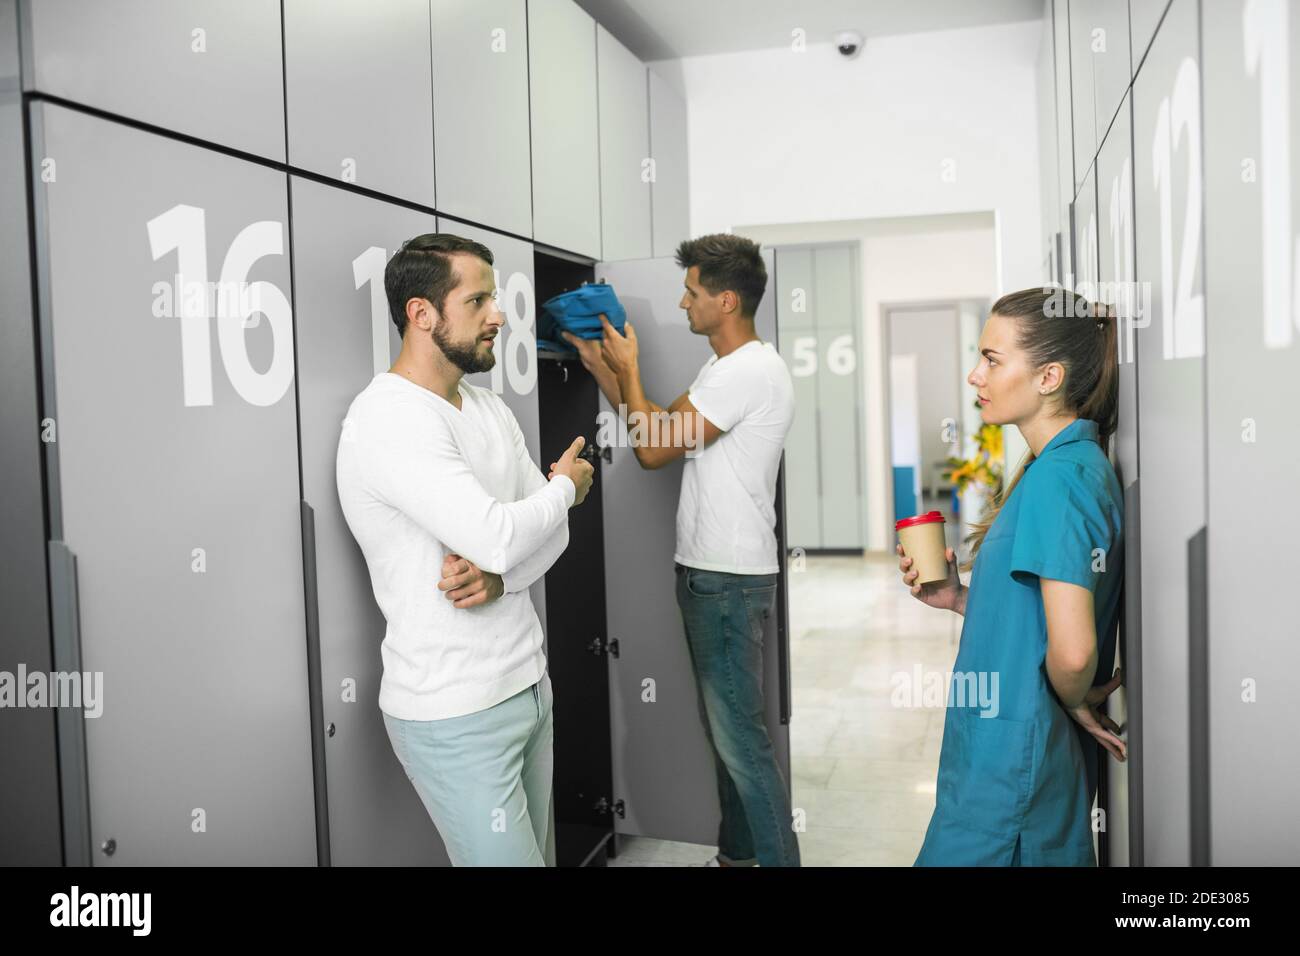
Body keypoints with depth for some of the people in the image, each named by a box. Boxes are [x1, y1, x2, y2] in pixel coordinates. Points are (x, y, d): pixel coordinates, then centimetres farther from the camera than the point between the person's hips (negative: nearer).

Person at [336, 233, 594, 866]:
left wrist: (499, 574, -15)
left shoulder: (490, 409, 10)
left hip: (529, 684, 8)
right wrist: (565, 486, -7)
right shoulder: (388, 419, -19)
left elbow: (549, 530, 7)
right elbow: (496, 534, -28)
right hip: (455, 716, -8)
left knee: (538, 851, 17)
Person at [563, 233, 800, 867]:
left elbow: (653, 447, -18)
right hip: (710, 573, 10)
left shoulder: (749, 370, -18)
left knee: (738, 733, -5)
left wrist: (627, 368, -4)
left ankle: (778, 857, 6)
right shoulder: (726, 367, 16)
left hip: (729, 579, -10)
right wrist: (596, 362, 15)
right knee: (724, 725, 17)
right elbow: (657, 431, 18)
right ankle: (736, 853, 30)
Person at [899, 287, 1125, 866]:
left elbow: (1073, 651, -28)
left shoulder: (1059, 476, -22)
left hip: (1010, 760, -9)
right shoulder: (1076, 465, 10)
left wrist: (1074, 702, -9)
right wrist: (960, 599, 2)